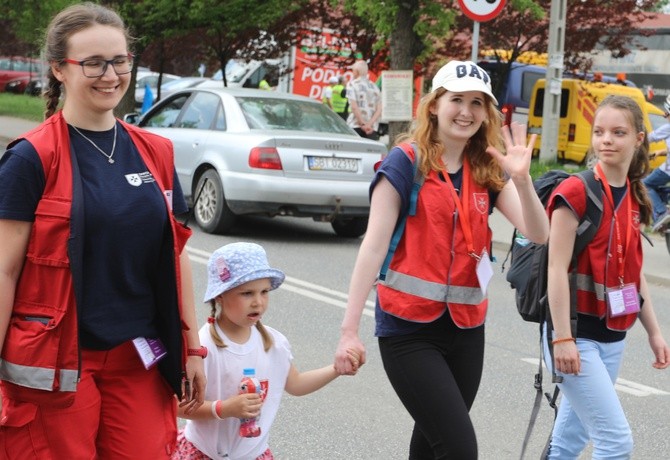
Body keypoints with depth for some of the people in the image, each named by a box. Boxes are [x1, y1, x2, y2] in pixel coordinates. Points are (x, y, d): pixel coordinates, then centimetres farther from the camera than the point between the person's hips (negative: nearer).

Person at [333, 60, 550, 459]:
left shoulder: (488, 172, 7)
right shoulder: (406, 164, -7)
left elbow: (539, 234, -4)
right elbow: (374, 247, -11)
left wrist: (521, 178, -22)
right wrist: (350, 330, -16)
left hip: (466, 328, 5)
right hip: (409, 329, -5)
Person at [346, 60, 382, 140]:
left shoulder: (352, 84, 1)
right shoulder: (374, 87, 16)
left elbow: (354, 107, -11)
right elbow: (379, 110, 5)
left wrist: (363, 124, -11)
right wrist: (370, 124, -6)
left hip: (355, 126, -4)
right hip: (372, 128, 4)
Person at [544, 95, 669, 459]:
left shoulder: (635, 199, 9)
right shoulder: (575, 192, -13)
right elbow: (557, 268, -17)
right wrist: (562, 337, -21)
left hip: (613, 337, 7)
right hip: (577, 335, -7)